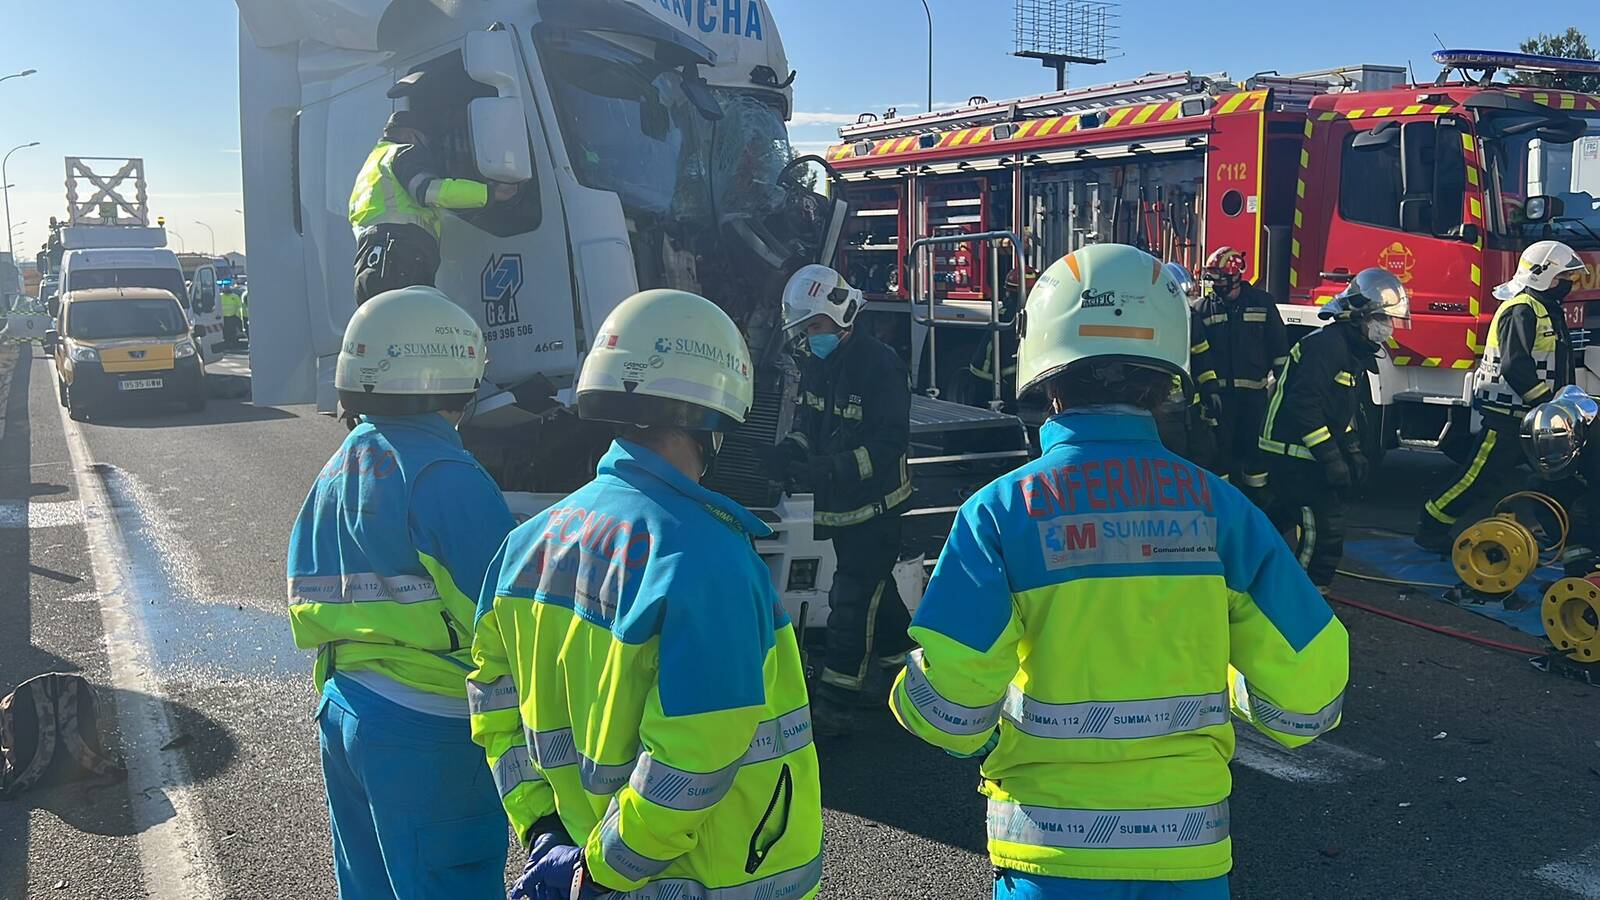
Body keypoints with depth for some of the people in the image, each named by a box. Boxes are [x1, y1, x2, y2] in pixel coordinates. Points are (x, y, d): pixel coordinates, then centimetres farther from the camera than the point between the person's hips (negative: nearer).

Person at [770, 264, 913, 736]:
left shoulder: (879, 364, -19)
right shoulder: (814, 364, 7)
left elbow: (890, 443, -23)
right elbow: (809, 420, 16)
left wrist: (831, 468, -33)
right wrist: (794, 446, -8)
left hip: (875, 502, -8)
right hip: (838, 502, 8)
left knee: (852, 599, -7)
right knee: (872, 589, 20)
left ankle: (835, 705, -1)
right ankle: (903, 664, 39)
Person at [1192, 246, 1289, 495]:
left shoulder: (1262, 302, 3)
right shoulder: (1204, 308, 4)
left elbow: (1279, 345, 6)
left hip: (1254, 390, 0)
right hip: (1219, 391, 0)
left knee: (1255, 446, 7)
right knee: (1221, 446, 3)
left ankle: (1255, 497, 18)